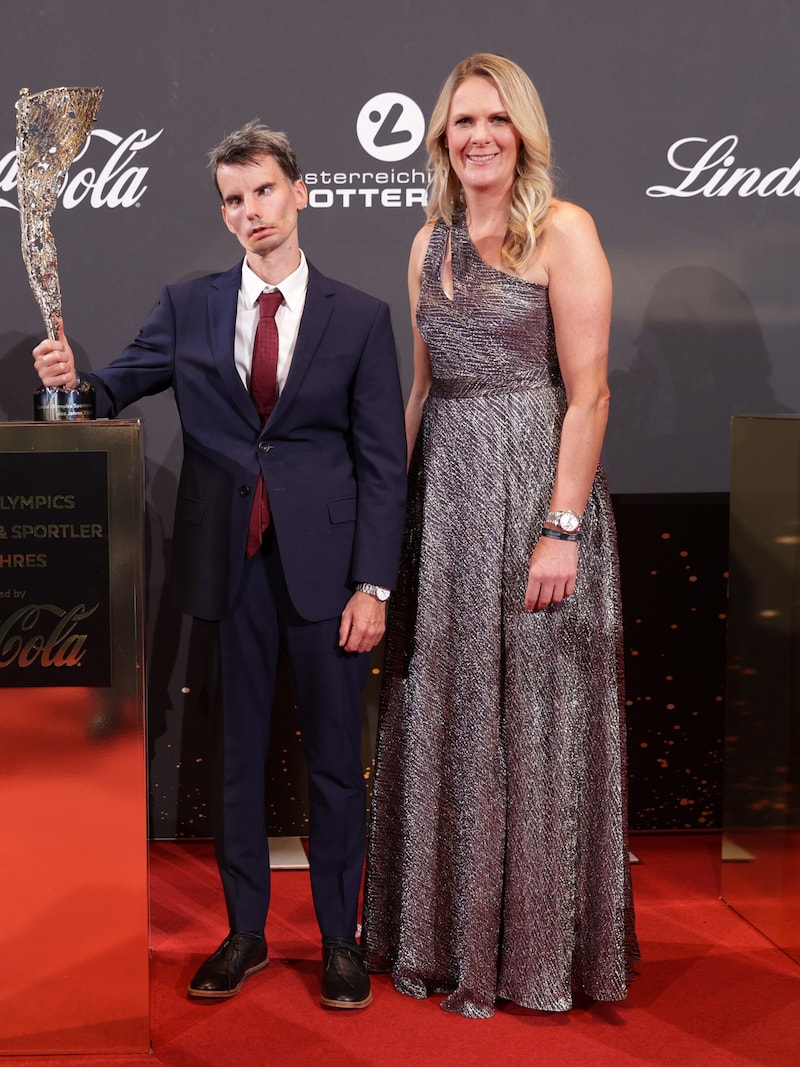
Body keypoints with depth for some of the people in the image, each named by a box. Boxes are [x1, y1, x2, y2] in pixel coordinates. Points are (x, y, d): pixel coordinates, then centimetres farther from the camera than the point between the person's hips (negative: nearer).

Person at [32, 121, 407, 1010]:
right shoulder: (188, 309, 7)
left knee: (333, 756, 7)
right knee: (234, 751, 10)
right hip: (227, 563, 2)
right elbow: (118, 390, 2)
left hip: (325, 564, -2)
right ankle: (245, 931, 24)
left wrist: (373, 585, -7)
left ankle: (338, 938, 20)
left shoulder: (359, 318, 1)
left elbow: (382, 461, -1)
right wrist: (74, 379, -23)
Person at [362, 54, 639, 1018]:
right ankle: (444, 935, 26)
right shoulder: (430, 242, 13)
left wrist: (562, 528, -18)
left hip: (534, 479, -6)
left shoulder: (562, 232, -6)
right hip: (442, 487, 6)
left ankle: (530, 947, 16)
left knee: (528, 715, 1)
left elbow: (587, 393, -11)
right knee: (443, 710, 11)